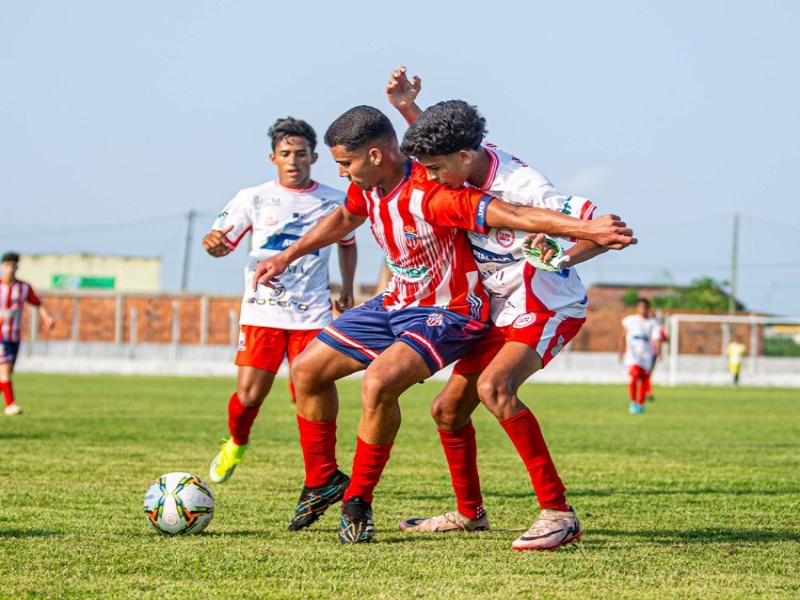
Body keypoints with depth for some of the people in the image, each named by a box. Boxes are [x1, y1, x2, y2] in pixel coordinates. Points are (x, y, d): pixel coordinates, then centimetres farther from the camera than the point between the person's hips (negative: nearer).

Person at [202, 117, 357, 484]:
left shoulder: (333, 202, 7)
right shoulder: (254, 199, 2)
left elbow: (347, 243, 26)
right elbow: (223, 244, 3)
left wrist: (347, 289, 15)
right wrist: (212, 244, -21)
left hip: (312, 314, 1)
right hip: (262, 312, -1)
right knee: (249, 394, -9)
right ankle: (236, 444, 23)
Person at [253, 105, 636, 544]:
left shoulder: (430, 195, -30)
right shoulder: (366, 188, -4)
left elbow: (511, 214, -37)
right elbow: (344, 218, 20)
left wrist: (588, 229, -47)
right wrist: (287, 256, 26)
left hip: (448, 313, -9)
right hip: (395, 304, 9)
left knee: (378, 383, -32)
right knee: (307, 370, 8)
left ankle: (358, 501, -13)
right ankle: (322, 482, 26)